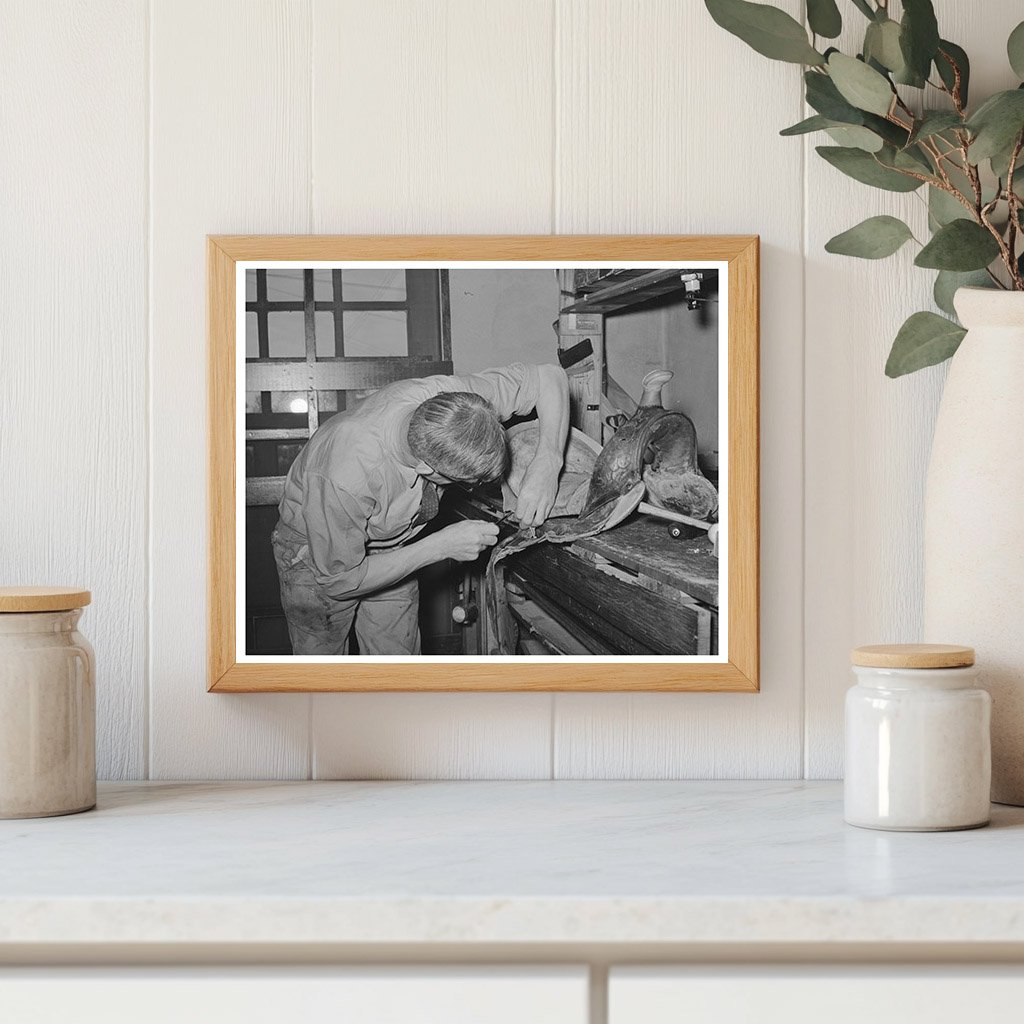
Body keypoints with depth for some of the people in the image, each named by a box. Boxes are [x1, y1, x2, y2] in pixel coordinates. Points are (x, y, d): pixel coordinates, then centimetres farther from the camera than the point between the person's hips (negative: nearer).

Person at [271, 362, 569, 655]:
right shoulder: (345, 478, -44)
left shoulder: (448, 397, -32)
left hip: (391, 548, 4)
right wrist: (440, 547, -32)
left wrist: (547, 463, -35)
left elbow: (549, 377, -19)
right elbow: (339, 580, -30)